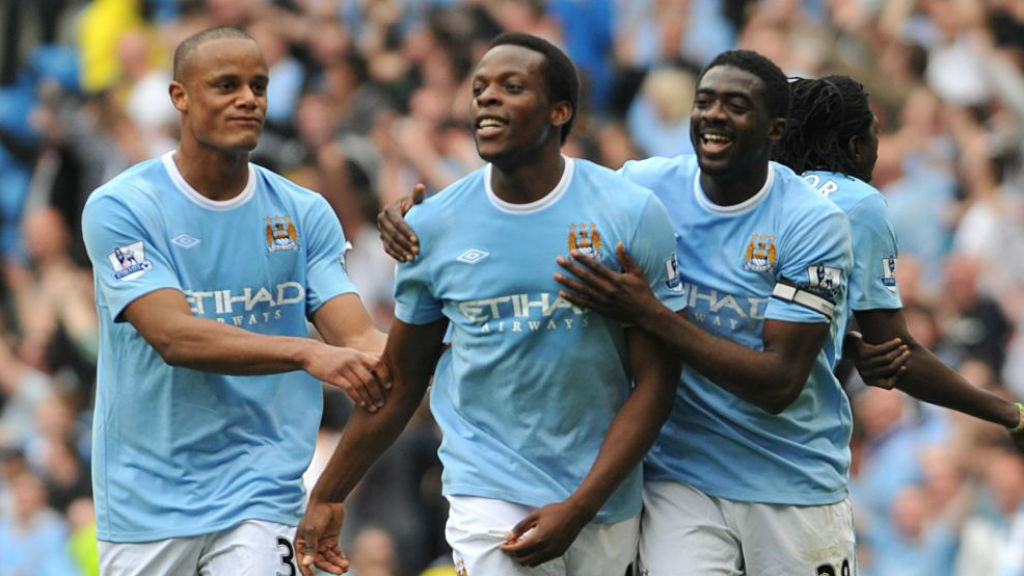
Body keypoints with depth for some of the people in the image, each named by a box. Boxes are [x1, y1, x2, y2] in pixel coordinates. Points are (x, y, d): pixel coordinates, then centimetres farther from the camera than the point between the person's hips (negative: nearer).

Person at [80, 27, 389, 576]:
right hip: (145, 503, -1)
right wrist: (305, 353, -32)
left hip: (259, 492, 1)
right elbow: (174, 336, -19)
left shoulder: (305, 214, 5)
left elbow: (357, 338, -3)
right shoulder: (119, 208, -6)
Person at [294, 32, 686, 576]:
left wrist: (579, 508, -13)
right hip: (489, 492, 0)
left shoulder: (631, 214, -4)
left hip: (603, 497, 0)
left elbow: (655, 381, -5)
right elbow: (399, 382, 11)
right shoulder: (433, 225, 1)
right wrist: (326, 498, 10)